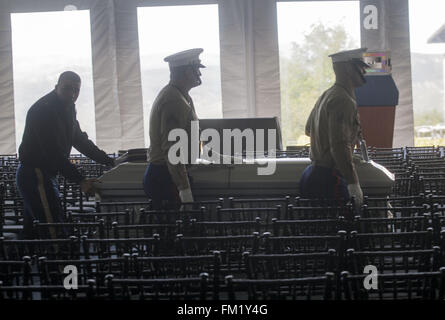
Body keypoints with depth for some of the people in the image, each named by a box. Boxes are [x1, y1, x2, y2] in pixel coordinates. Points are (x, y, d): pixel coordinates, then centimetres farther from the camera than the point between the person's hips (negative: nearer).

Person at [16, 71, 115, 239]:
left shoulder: (67, 110, 12)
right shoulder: (43, 110, -19)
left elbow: (80, 140, 21)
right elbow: (53, 153, -25)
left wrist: (110, 162, 16)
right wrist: (80, 181, -27)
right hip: (35, 175, -10)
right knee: (55, 232, -14)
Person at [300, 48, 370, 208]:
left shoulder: (325, 96, 15)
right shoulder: (343, 101, -17)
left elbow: (309, 129, 29)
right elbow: (340, 145, -25)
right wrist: (353, 183, -24)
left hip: (317, 169, 10)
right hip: (331, 176, -10)